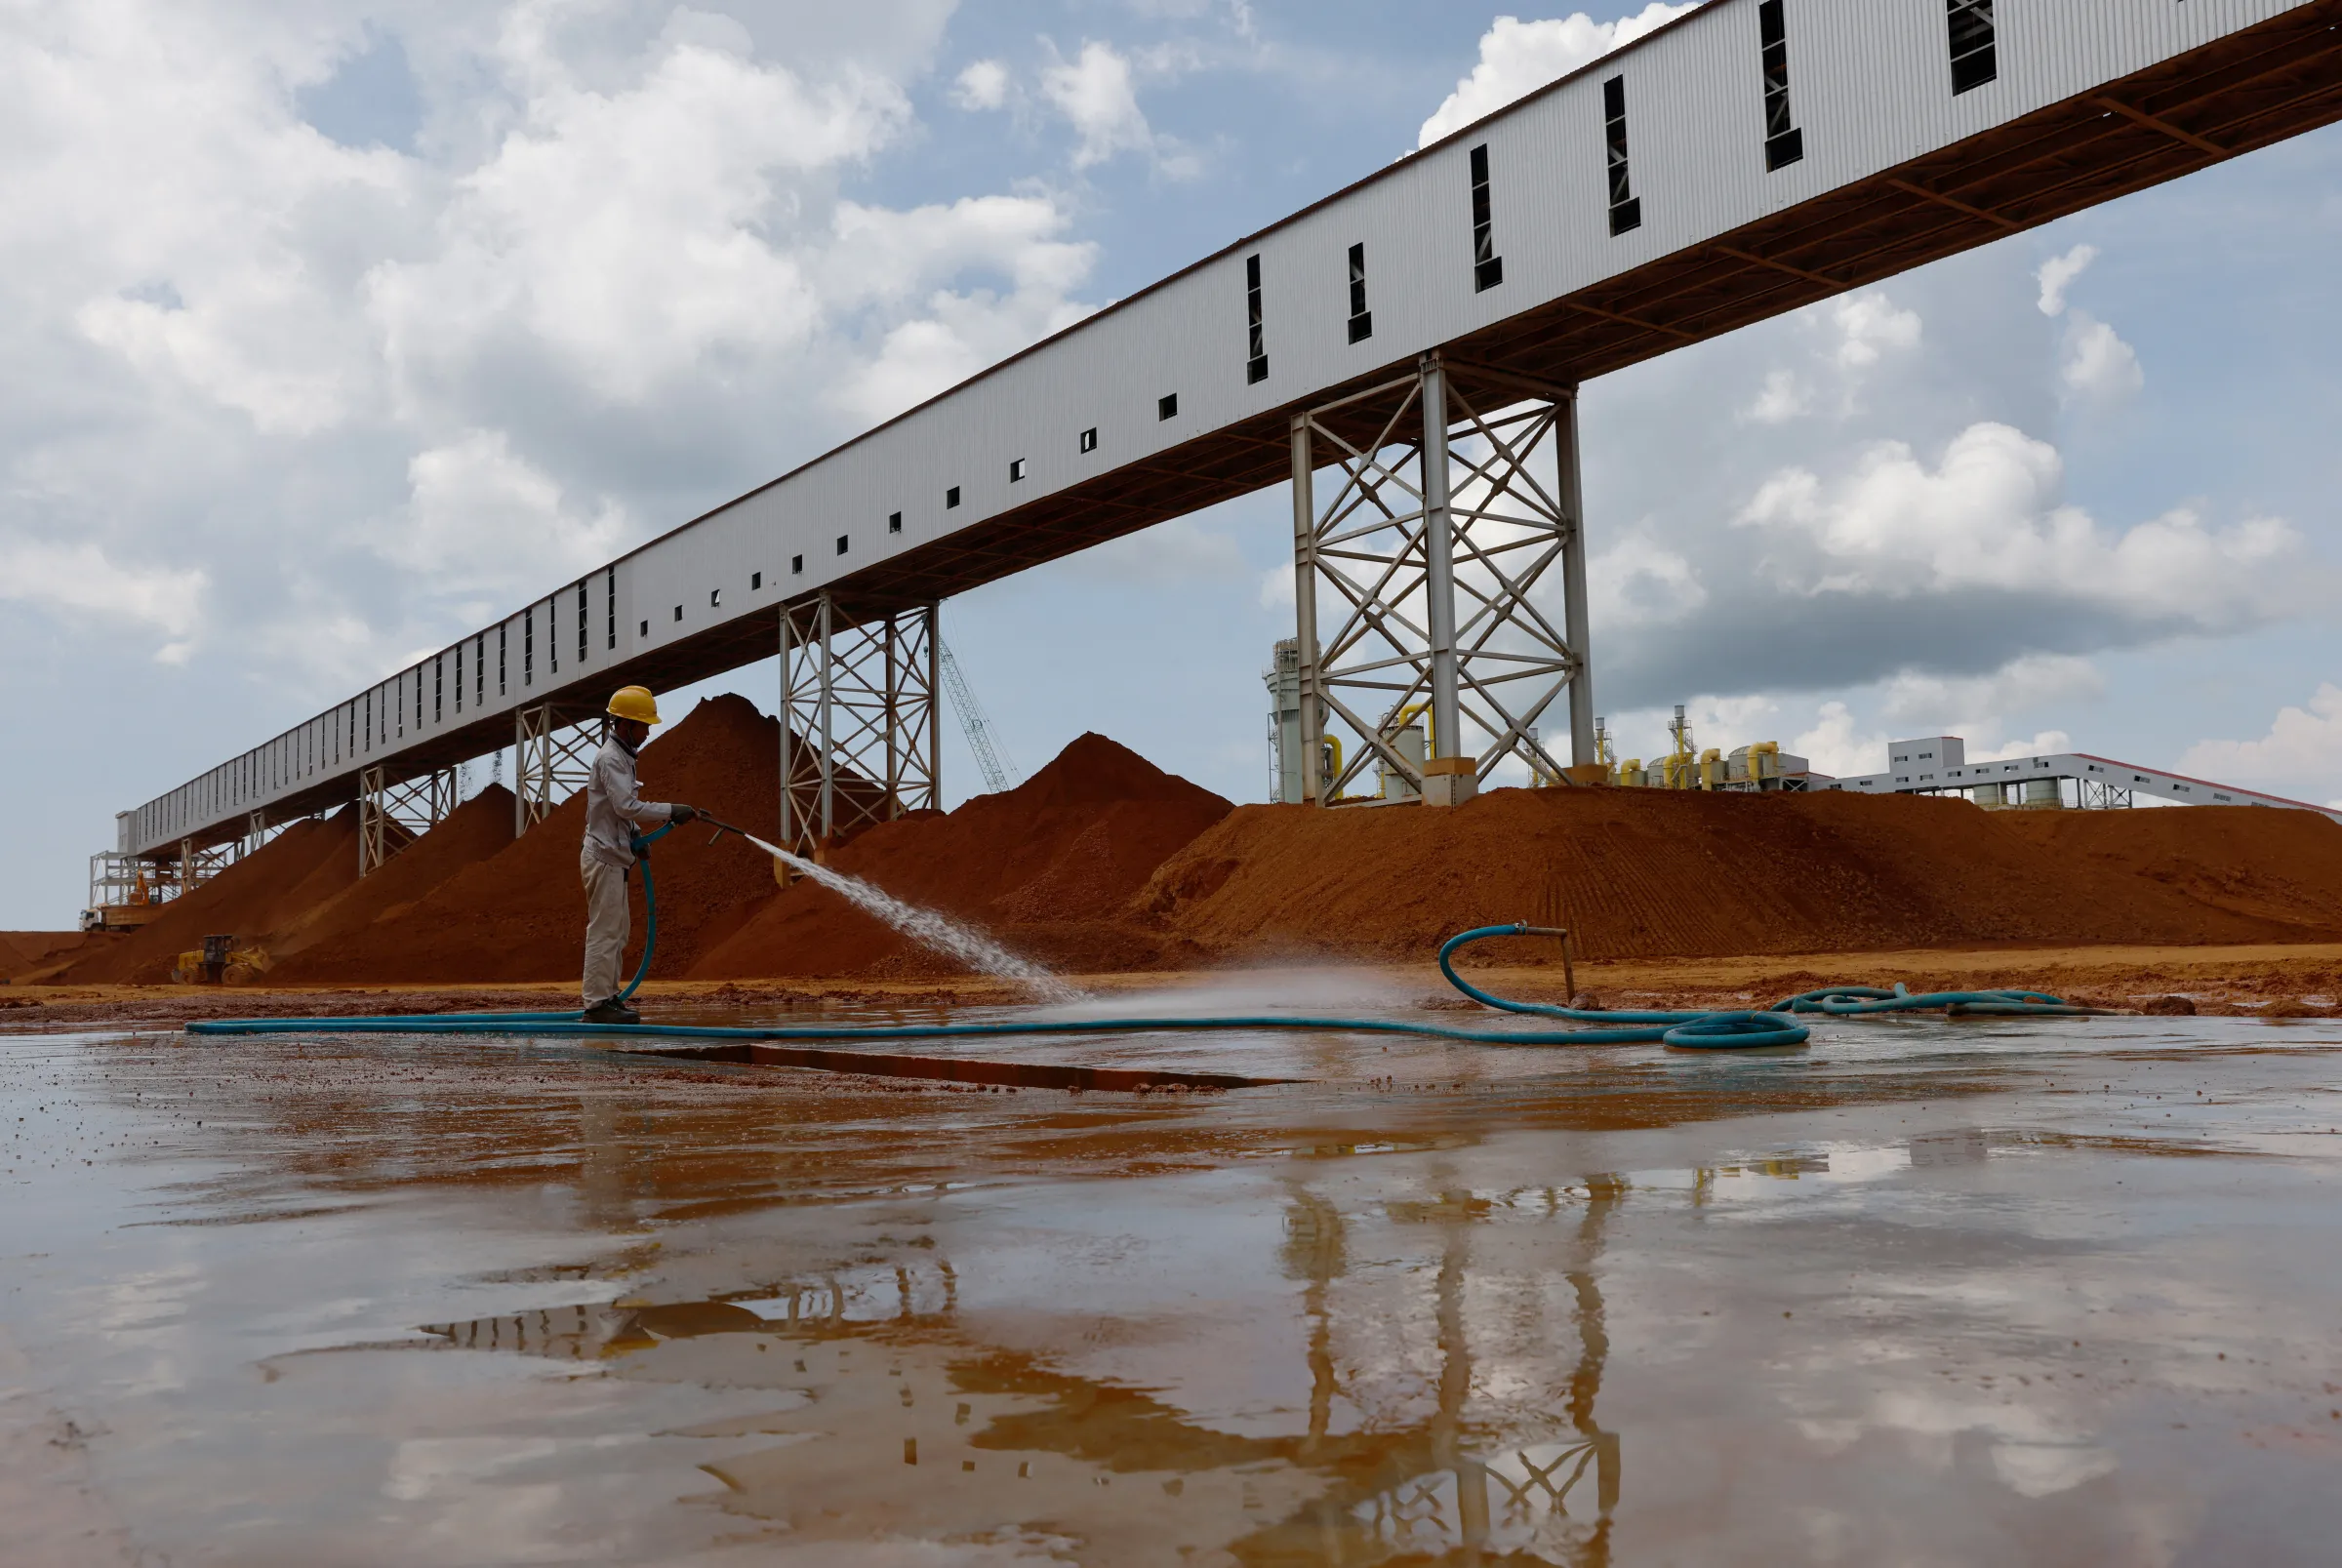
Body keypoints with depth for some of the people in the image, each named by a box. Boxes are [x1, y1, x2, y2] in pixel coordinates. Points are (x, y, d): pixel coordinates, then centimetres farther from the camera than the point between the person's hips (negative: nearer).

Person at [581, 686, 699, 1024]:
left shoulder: (620, 755, 18)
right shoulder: (610, 758, -15)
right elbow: (627, 806, -25)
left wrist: (635, 836, 11)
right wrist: (671, 812, -23)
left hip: (613, 856, 10)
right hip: (604, 857, -10)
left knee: (616, 932, 13)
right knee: (604, 931, -9)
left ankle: (608, 997, 19)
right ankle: (597, 1005, -7)